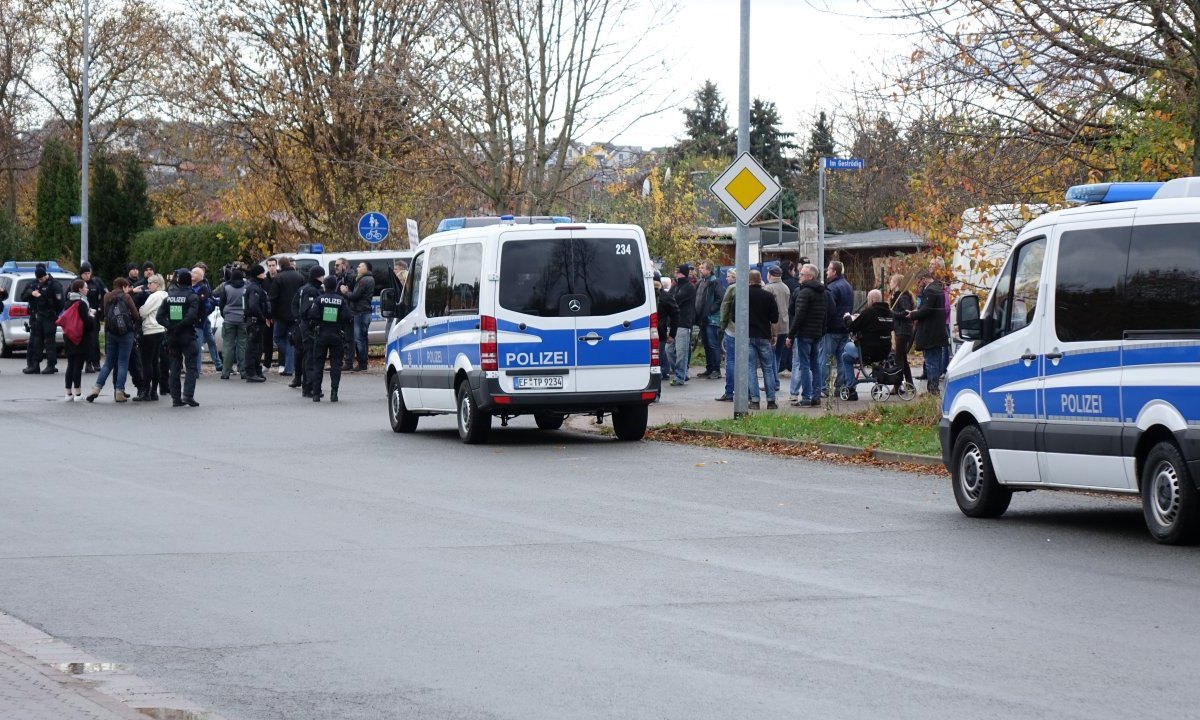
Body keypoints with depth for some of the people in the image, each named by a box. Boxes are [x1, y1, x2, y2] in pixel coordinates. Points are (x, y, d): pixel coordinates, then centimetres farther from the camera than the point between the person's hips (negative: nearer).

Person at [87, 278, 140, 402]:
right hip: (126, 333, -4)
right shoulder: (126, 297, -5)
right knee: (123, 363, 2)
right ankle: (119, 392, -3)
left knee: (108, 363, 12)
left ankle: (96, 388, -1)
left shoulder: (107, 297, 9)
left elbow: (105, 314, 16)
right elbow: (135, 315, -7)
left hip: (110, 333, 4)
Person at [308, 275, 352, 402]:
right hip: (337, 335, 0)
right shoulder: (341, 300, -4)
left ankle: (316, 393, 6)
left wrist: (316, 323, 6)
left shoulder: (320, 299, -6)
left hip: (321, 334, 0)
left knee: (318, 364, 8)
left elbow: (312, 315, -13)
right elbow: (348, 317, -10)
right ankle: (334, 393, -3)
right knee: (336, 364, 6)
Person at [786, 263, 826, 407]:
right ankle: (816, 396, 12)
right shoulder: (822, 292, 13)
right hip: (818, 335, 8)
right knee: (815, 365, 11)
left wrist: (791, 335, -13)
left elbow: (799, 315, -18)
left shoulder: (804, 292, -14)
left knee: (803, 365, -5)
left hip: (804, 334, -8)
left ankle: (806, 397, -7)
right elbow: (825, 315, 18)